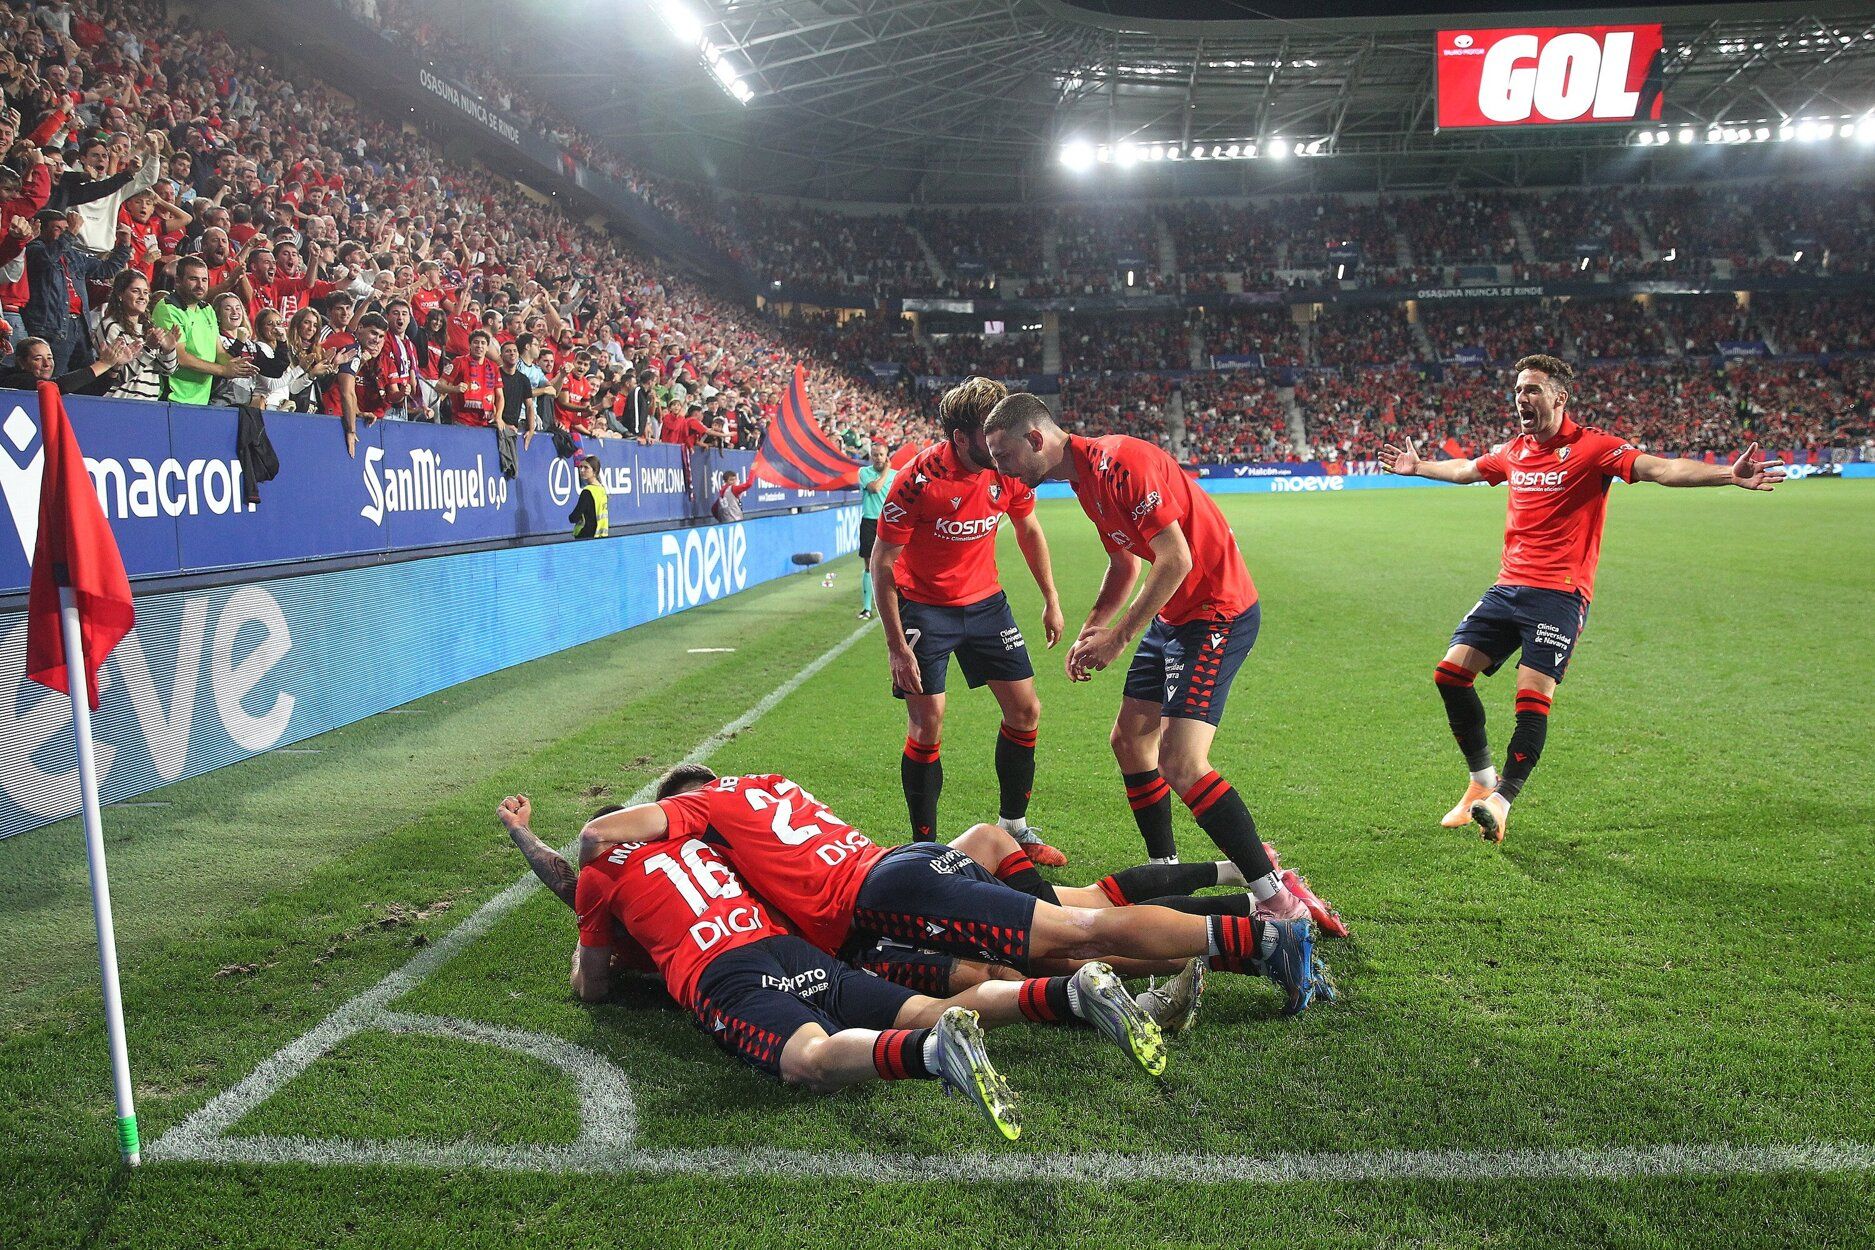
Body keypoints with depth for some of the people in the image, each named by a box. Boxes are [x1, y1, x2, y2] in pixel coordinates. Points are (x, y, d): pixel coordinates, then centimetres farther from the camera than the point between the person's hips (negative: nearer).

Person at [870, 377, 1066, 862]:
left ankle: (1015, 825, 23)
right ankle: (924, 846, 9)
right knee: (928, 729, -8)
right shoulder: (918, 479, -25)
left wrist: (1051, 599, 10)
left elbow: (1029, 531, 9)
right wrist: (897, 645, -21)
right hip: (924, 607, -5)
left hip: (986, 601, 5)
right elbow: (882, 563, -18)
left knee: (1025, 712, 5)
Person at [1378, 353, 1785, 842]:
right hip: (1508, 586, 6)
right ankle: (1482, 781, 15)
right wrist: (1416, 466, 47)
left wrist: (1729, 475, -32)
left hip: (1560, 594, -6)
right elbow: (1465, 469, 34)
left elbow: (1659, 468, -18)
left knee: (1533, 697, -15)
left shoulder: (1592, 446, -5)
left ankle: (1500, 803, -4)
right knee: (1451, 672, -2)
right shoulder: (1513, 452, 13)